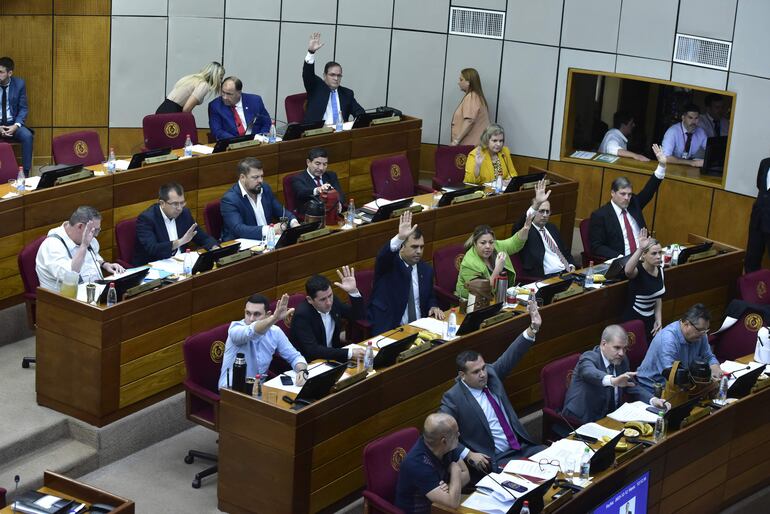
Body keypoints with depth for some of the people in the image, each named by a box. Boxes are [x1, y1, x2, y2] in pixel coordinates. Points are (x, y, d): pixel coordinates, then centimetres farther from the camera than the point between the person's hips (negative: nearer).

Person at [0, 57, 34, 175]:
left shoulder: (19, 84, -2)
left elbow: (23, 108, 1)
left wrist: (16, 126, -17)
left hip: (13, 124, 1)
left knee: (27, 136, -28)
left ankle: (25, 173, -21)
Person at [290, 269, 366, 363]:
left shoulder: (333, 301, -4)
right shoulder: (302, 315, -22)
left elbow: (358, 315, 7)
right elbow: (312, 350, -30)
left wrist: (353, 291, -12)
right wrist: (349, 353, -36)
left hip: (334, 355, 7)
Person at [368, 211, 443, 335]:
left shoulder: (426, 269, 12)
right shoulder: (389, 264, -3)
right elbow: (383, 256, -27)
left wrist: (434, 307, 1)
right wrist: (400, 237, -44)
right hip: (387, 329, -5)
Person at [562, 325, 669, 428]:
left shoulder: (622, 360, 5)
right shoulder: (589, 358, -17)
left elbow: (632, 387, 14)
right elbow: (591, 373, -40)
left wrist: (653, 400, -7)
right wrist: (613, 381, -62)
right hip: (581, 423, -8)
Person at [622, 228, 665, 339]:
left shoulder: (660, 270, 1)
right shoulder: (638, 271, -20)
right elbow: (628, 271, -47)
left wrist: (658, 320, 5)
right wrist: (640, 249, -54)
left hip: (650, 319, 7)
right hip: (634, 320, -7)